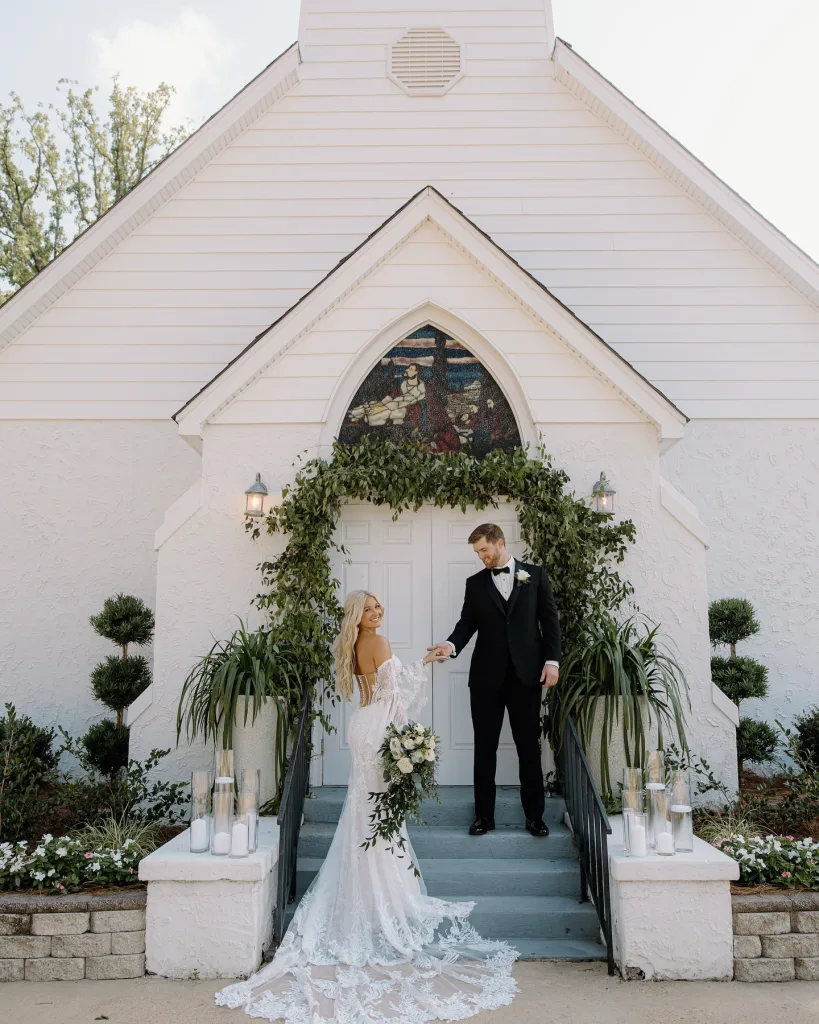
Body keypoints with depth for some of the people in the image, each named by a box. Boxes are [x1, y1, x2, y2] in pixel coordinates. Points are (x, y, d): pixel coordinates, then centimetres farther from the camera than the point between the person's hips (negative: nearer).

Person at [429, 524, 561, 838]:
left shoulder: (535, 574, 4)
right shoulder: (475, 583, 8)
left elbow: (550, 620, 3)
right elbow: (467, 622, 2)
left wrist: (552, 660, -5)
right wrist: (452, 644, -17)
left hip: (526, 673, -1)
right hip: (486, 675, 1)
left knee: (529, 747, 7)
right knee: (484, 747, 7)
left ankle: (534, 815, 19)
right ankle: (484, 815, 18)